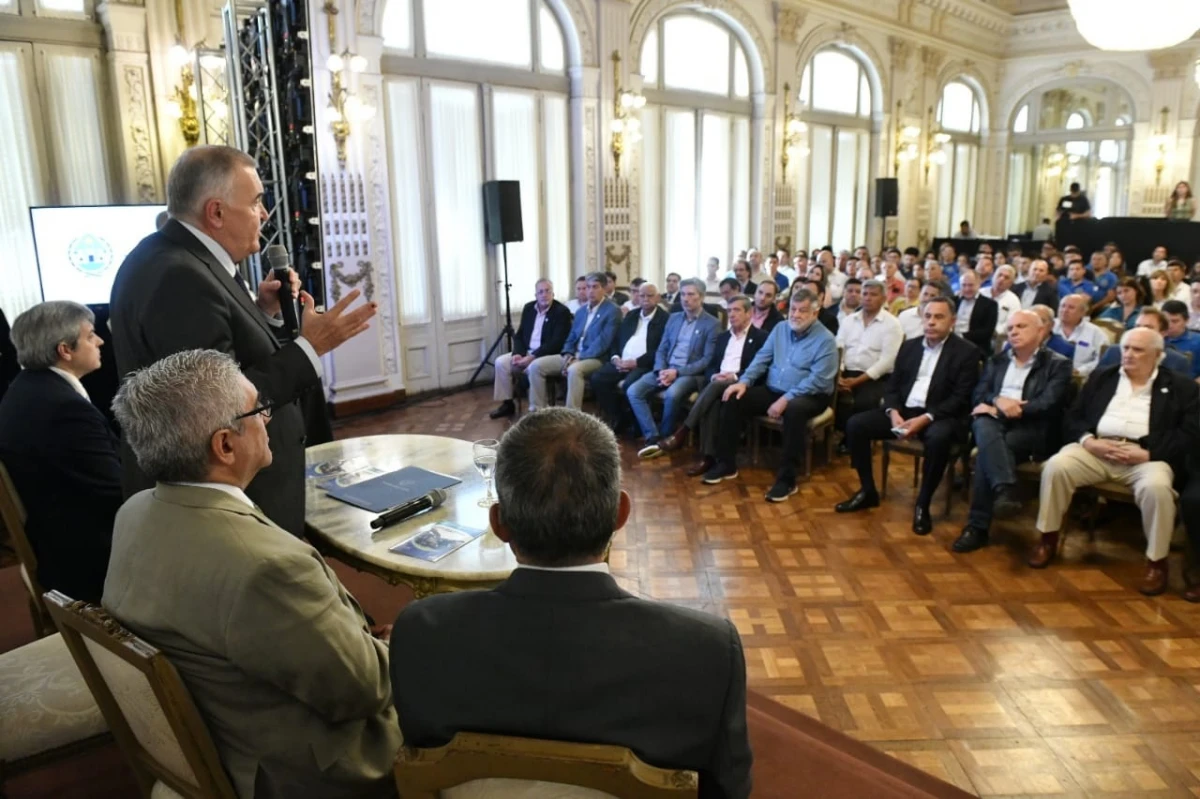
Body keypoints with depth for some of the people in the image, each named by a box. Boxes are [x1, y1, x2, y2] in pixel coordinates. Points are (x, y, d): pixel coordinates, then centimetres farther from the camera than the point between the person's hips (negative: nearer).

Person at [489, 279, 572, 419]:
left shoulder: (562, 311, -12)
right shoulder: (528, 308, 9)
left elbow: (556, 343, -20)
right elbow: (519, 335, 12)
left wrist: (532, 357, -25)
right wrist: (518, 353, -10)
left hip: (548, 355, -7)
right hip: (526, 351, 7)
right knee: (501, 362, -12)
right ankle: (507, 404, 0)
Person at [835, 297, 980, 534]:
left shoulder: (967, 352, -3)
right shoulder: (909, 346, 12)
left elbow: (961, 398, -11)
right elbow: (892, 386, 11)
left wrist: (925, 418, -23)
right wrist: (893, 412, -11)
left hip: (939, 416, -5)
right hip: (903, 410, 5)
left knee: (938, 437, -39)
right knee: (856, 424, -14)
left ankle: (922, 505, -19)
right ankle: (867, 491, 1)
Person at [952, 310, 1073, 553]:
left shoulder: (1058, 364, 10)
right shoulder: (996, 361, 25)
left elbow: (1047, 406, -6)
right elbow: (978, 396, 12)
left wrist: (1001, 409, -11)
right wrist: (998, 402, -12)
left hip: (1031, 430, -3)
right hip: (993, 423, 3)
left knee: (987, 451, -33)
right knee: (985, 425, -36)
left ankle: (977, 526, -31)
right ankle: (1005, 492, -53)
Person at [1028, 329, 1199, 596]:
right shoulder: (1101, 377, 20)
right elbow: (1073, 416, 14)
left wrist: (1147, 453, -14)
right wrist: (1087, 440, -8)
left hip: (1146, 456, -2)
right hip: (1095, 449, 2)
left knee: (1157, 487, -35)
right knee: (1056, 466, -26)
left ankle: (1157, 561, -14)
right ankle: (1048, 539, -10)